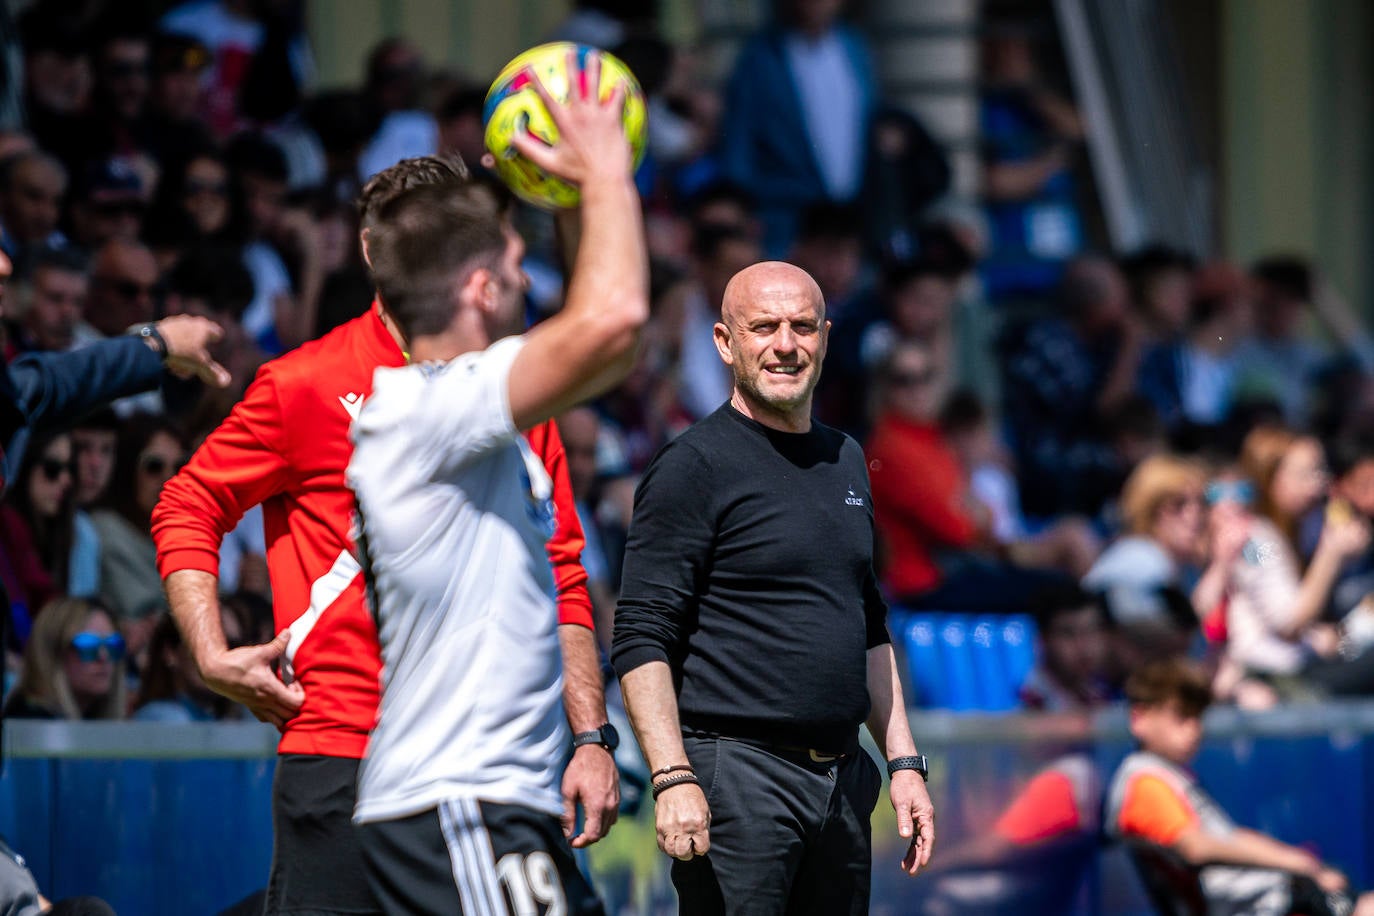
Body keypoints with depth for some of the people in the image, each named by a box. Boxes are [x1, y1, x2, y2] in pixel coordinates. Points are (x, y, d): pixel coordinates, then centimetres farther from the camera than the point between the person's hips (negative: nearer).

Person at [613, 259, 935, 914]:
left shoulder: (845, 461, 17)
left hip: (842, 780, 7)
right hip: (736, 777, -7)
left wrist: (903, 763, 18)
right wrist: (672, 779, -21)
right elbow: (641, 641, -11)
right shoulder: (693, 466, -6)